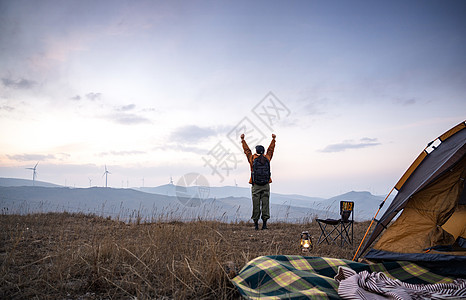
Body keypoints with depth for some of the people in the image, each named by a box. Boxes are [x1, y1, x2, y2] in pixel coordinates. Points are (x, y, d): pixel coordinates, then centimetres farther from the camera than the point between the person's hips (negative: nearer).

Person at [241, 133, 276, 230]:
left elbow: (247, 150, 11)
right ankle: (264, 223, 0)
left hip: (256, 186, -1)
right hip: (266, 186, 1)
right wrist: (273, 139, 35)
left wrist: (243, 140, 24)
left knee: (256, 205, 1)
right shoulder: (267, 158, 3)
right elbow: (270, 149, 20)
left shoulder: (252, 159, -3)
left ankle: (256, 224, 3)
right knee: (265, 204, 3)